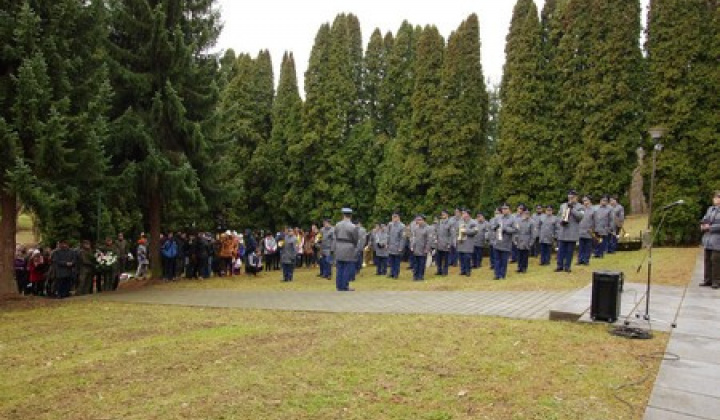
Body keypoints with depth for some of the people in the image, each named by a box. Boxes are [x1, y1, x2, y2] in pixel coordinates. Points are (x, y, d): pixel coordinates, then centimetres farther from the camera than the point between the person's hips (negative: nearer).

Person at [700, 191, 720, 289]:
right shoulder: (710, 209, 14)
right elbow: (704, 221, 16)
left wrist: (710, 227, -13)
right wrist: (703, 226, -4)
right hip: (708, 238, 6)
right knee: (708, 259, 8)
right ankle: (708, 280, 14)